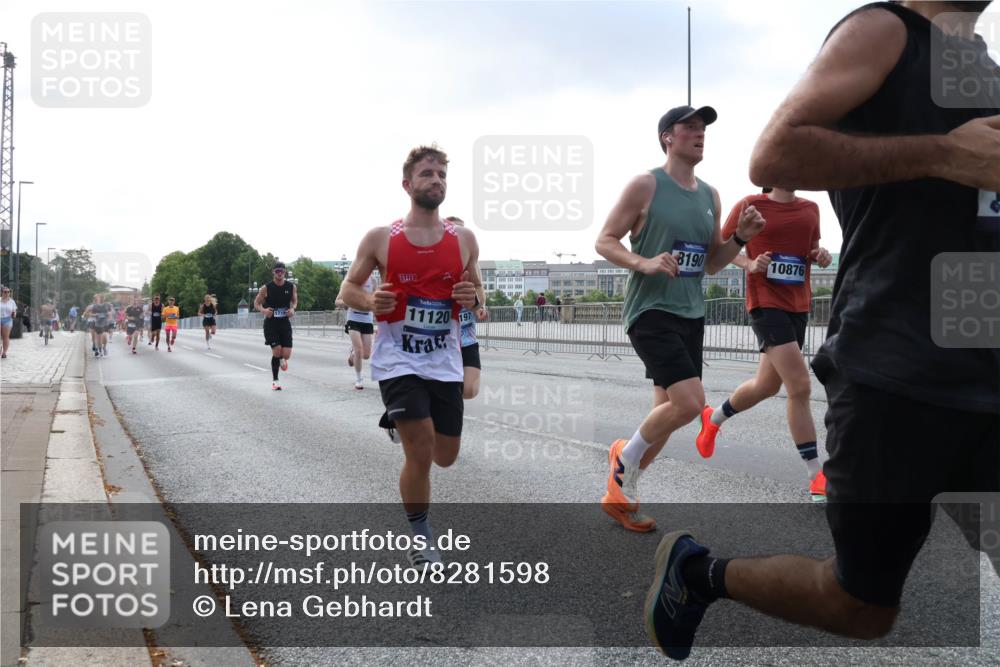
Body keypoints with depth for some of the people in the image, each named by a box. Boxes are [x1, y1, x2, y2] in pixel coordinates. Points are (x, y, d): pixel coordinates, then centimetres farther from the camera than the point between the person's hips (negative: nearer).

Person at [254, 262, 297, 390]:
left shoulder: (291, 287, -1)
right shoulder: (266, 288, -7)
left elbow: (295, 300, 15)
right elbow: (256, 303, 3)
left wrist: (293, 309, -7)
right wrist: (263, 310, -18)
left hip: (285, 323, 2)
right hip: (271, 323, -2)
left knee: (286, 355, -6)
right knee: (277, 352, -12)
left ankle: (282, 359, 35)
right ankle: (274, 381, 6)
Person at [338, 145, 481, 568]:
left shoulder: (464, 239, 3)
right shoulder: (380, 238, -3)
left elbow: (477, 295, 11)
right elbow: (348, 288, 5)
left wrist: (473, 299, -13)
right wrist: (370, 302, -17)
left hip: (444, 362, 3)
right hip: (397, 359, -3)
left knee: (446, 456, 10)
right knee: (421, 453, -12)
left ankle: (406, 425, 46)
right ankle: (421, 541, 11)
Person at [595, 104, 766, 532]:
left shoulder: (710, 196, 13)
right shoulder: (646, 185, -6)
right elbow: (604, 241, -6)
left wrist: (740, 238, 1)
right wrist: (644, 263, -23)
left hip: (691, 315, 8)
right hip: (651, 311, -7)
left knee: (668, 411, 10)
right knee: (690, 403, -20)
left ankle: (620, 495, 25)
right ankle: (625, 456, 6)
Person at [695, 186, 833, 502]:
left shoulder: (810, 209, 10)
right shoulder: (749, 206, -4)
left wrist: (821, 255, 0)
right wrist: (749, 264, -14)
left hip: (798, 306, 7)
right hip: (766, 303, -7)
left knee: (768, 384, 16)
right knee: (800, 386, -15)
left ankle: (713, 418, 43)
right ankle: (816, 475, -8)